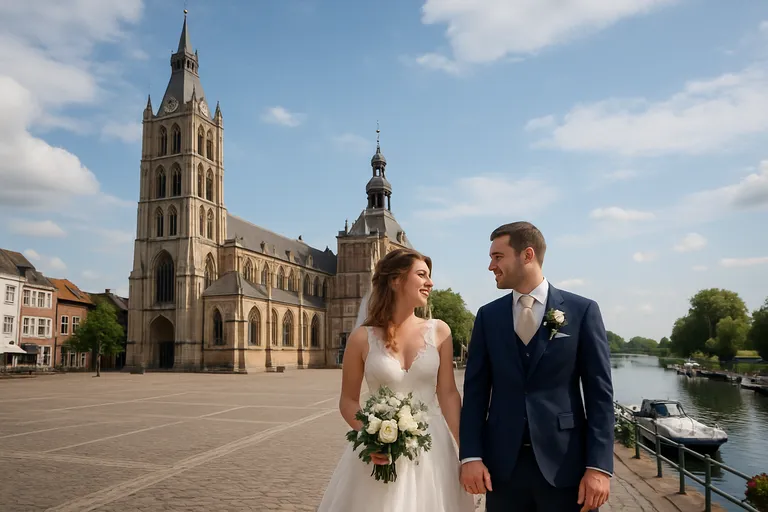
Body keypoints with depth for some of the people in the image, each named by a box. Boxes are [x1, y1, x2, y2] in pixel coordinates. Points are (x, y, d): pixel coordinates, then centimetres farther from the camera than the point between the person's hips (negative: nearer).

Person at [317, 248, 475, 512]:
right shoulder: (363, 338, -6)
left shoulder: (439, 331, -1)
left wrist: (465, 451, -3)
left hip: (433, 446, 2)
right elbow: (348, 400, 2)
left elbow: (449, 394, 1)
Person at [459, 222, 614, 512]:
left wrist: (599, 466, -10)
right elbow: (475, 389, 3)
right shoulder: (488, 316, 5)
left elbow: (599, 392, -4)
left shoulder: (582, 310, -2)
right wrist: (471, 455, -5)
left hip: (565, 462, -2)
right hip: (502, 463, 2)